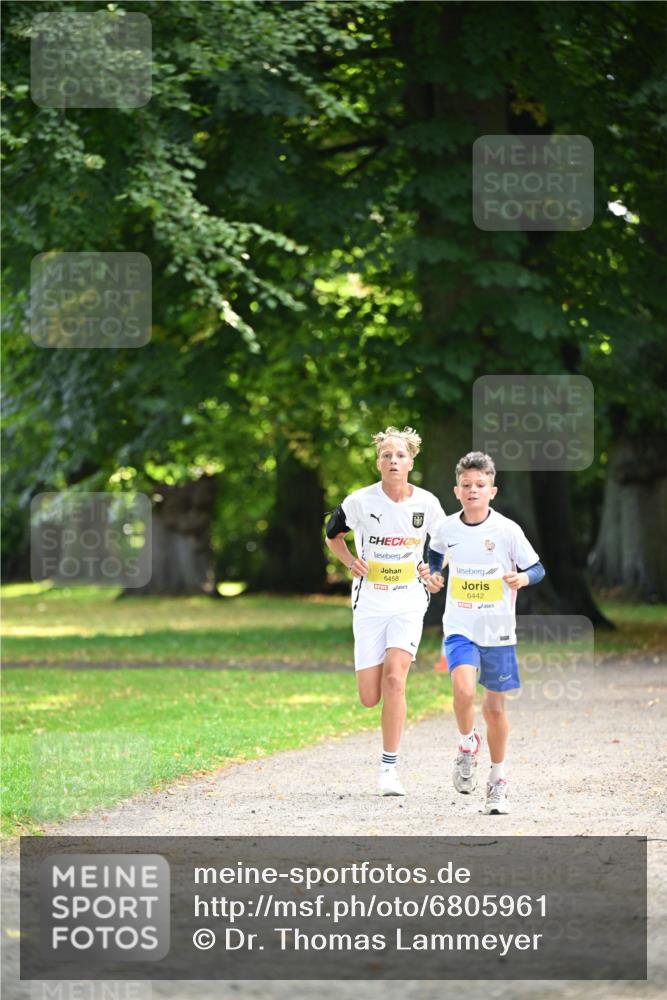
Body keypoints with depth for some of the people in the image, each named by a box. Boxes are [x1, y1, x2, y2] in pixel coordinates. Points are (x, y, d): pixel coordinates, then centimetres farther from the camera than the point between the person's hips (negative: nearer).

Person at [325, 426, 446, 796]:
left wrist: (434, 569, -5)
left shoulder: (426, 503, -3)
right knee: (369, 698, -4)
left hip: (408, 602, -1)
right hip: (369, 603, 1)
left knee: (394, 678, -21)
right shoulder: (360, 501, -6)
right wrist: (350, 562, -6)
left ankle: (389, 767, -14)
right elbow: (333, 534, 12)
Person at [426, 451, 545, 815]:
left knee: (495, 707, 8)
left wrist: (523, 578, -22)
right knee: (463, 689, -26)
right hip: (460, 628, 0)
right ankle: (467, 744, 4)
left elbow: (537, 568, -2)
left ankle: (497, 781, 25)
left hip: (498, 631, 0)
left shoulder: (507, 530, -9)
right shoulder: (447, 529, -1)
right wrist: (433, 574, 5)